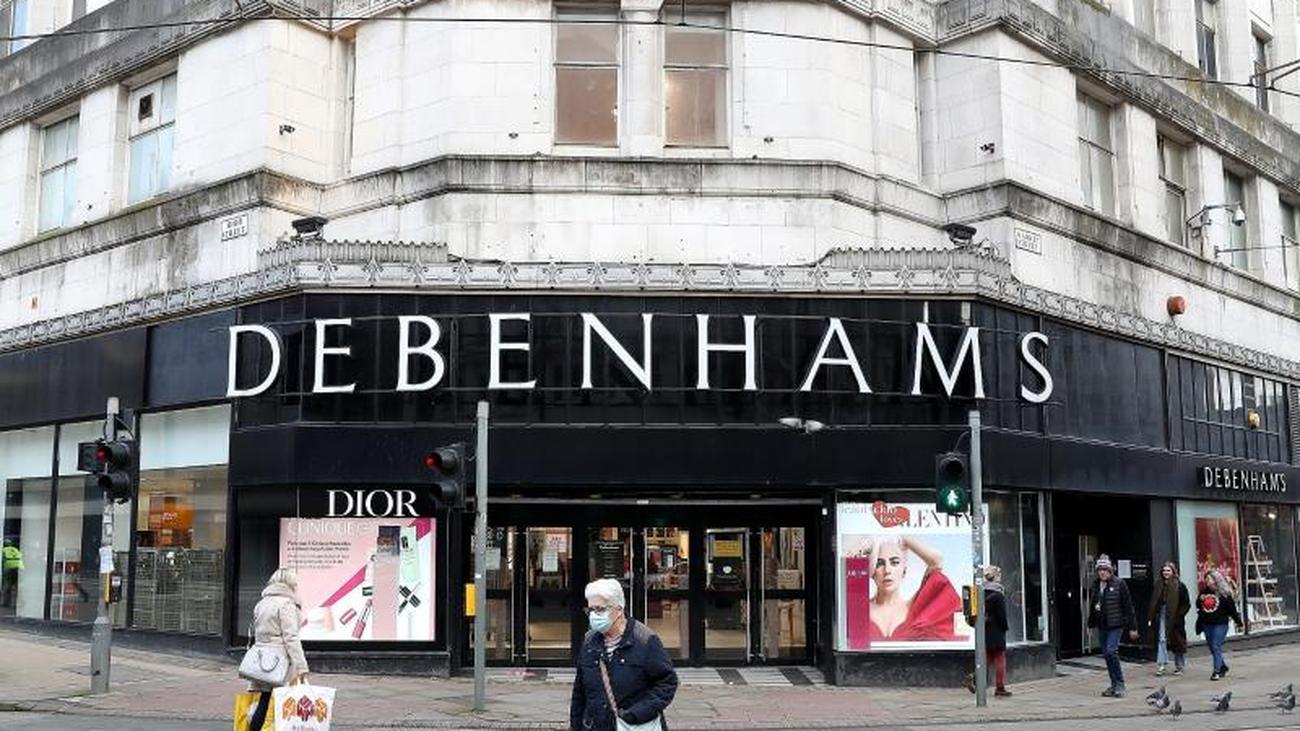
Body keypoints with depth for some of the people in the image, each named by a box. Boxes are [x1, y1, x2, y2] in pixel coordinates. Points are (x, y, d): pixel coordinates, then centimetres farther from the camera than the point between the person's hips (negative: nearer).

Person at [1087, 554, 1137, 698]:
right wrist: (1090, 624, 19)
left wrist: (1132, 627, -6)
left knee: (1111, 651, -16)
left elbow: (1128, 606, -5)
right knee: (1106, 653, 8)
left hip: (1116, 624, -6)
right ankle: (1114, 685, 18)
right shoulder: (1095, 585, 9)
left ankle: (1120, 684, -5)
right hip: (1102, 625, 6)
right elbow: (1093, 605, 19)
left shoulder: (1119, 584, -7)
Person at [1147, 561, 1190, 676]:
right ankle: (1161, 665, -7)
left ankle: (1179, 666, 22)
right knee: (1161, 639, -6)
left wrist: (1179, 615, -13)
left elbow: (1186, 604, -4)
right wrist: (1150, 617, 4)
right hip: (1161, 616, 3)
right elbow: (1153, 603, 10)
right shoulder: (1158, 585, 7)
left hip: (1174, 618, -3)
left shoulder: (1179, 586, -5)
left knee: (1177, 641, 8)